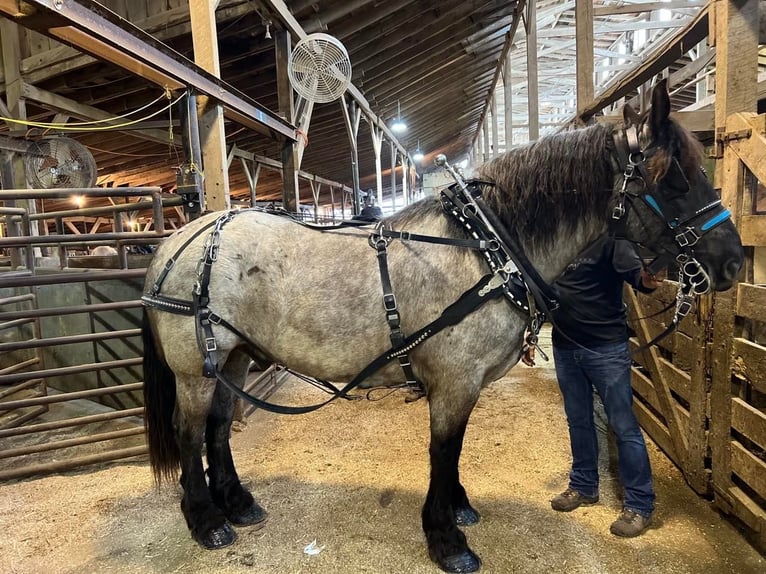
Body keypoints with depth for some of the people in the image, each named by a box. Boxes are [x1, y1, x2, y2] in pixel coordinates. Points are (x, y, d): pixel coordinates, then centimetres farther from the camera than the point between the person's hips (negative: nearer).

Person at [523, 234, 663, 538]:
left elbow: (633, 270, -23)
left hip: (607, 347, -5)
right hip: (564, 347, 5)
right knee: (578, 420, 18)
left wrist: (646, 279, -47)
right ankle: (584, 486, 35)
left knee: (624, 426, 2)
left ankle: (639, 504, 16)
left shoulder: (610, 238, -9)